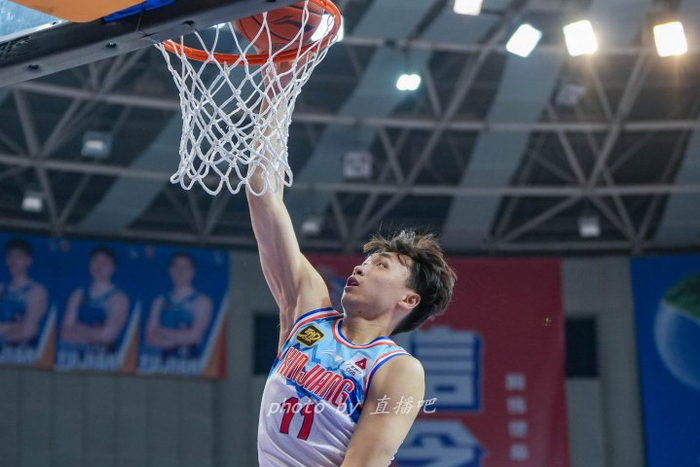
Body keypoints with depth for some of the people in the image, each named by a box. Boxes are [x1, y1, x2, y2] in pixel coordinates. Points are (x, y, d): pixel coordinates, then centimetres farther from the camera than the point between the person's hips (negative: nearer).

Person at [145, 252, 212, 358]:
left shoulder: (202, 301, 4)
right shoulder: (159, 302, 14)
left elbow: (193, 336, -5)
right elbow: (150, 338, 6)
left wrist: (163, 332, 4)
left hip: (190, 360, -4)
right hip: (165, 360, 4)